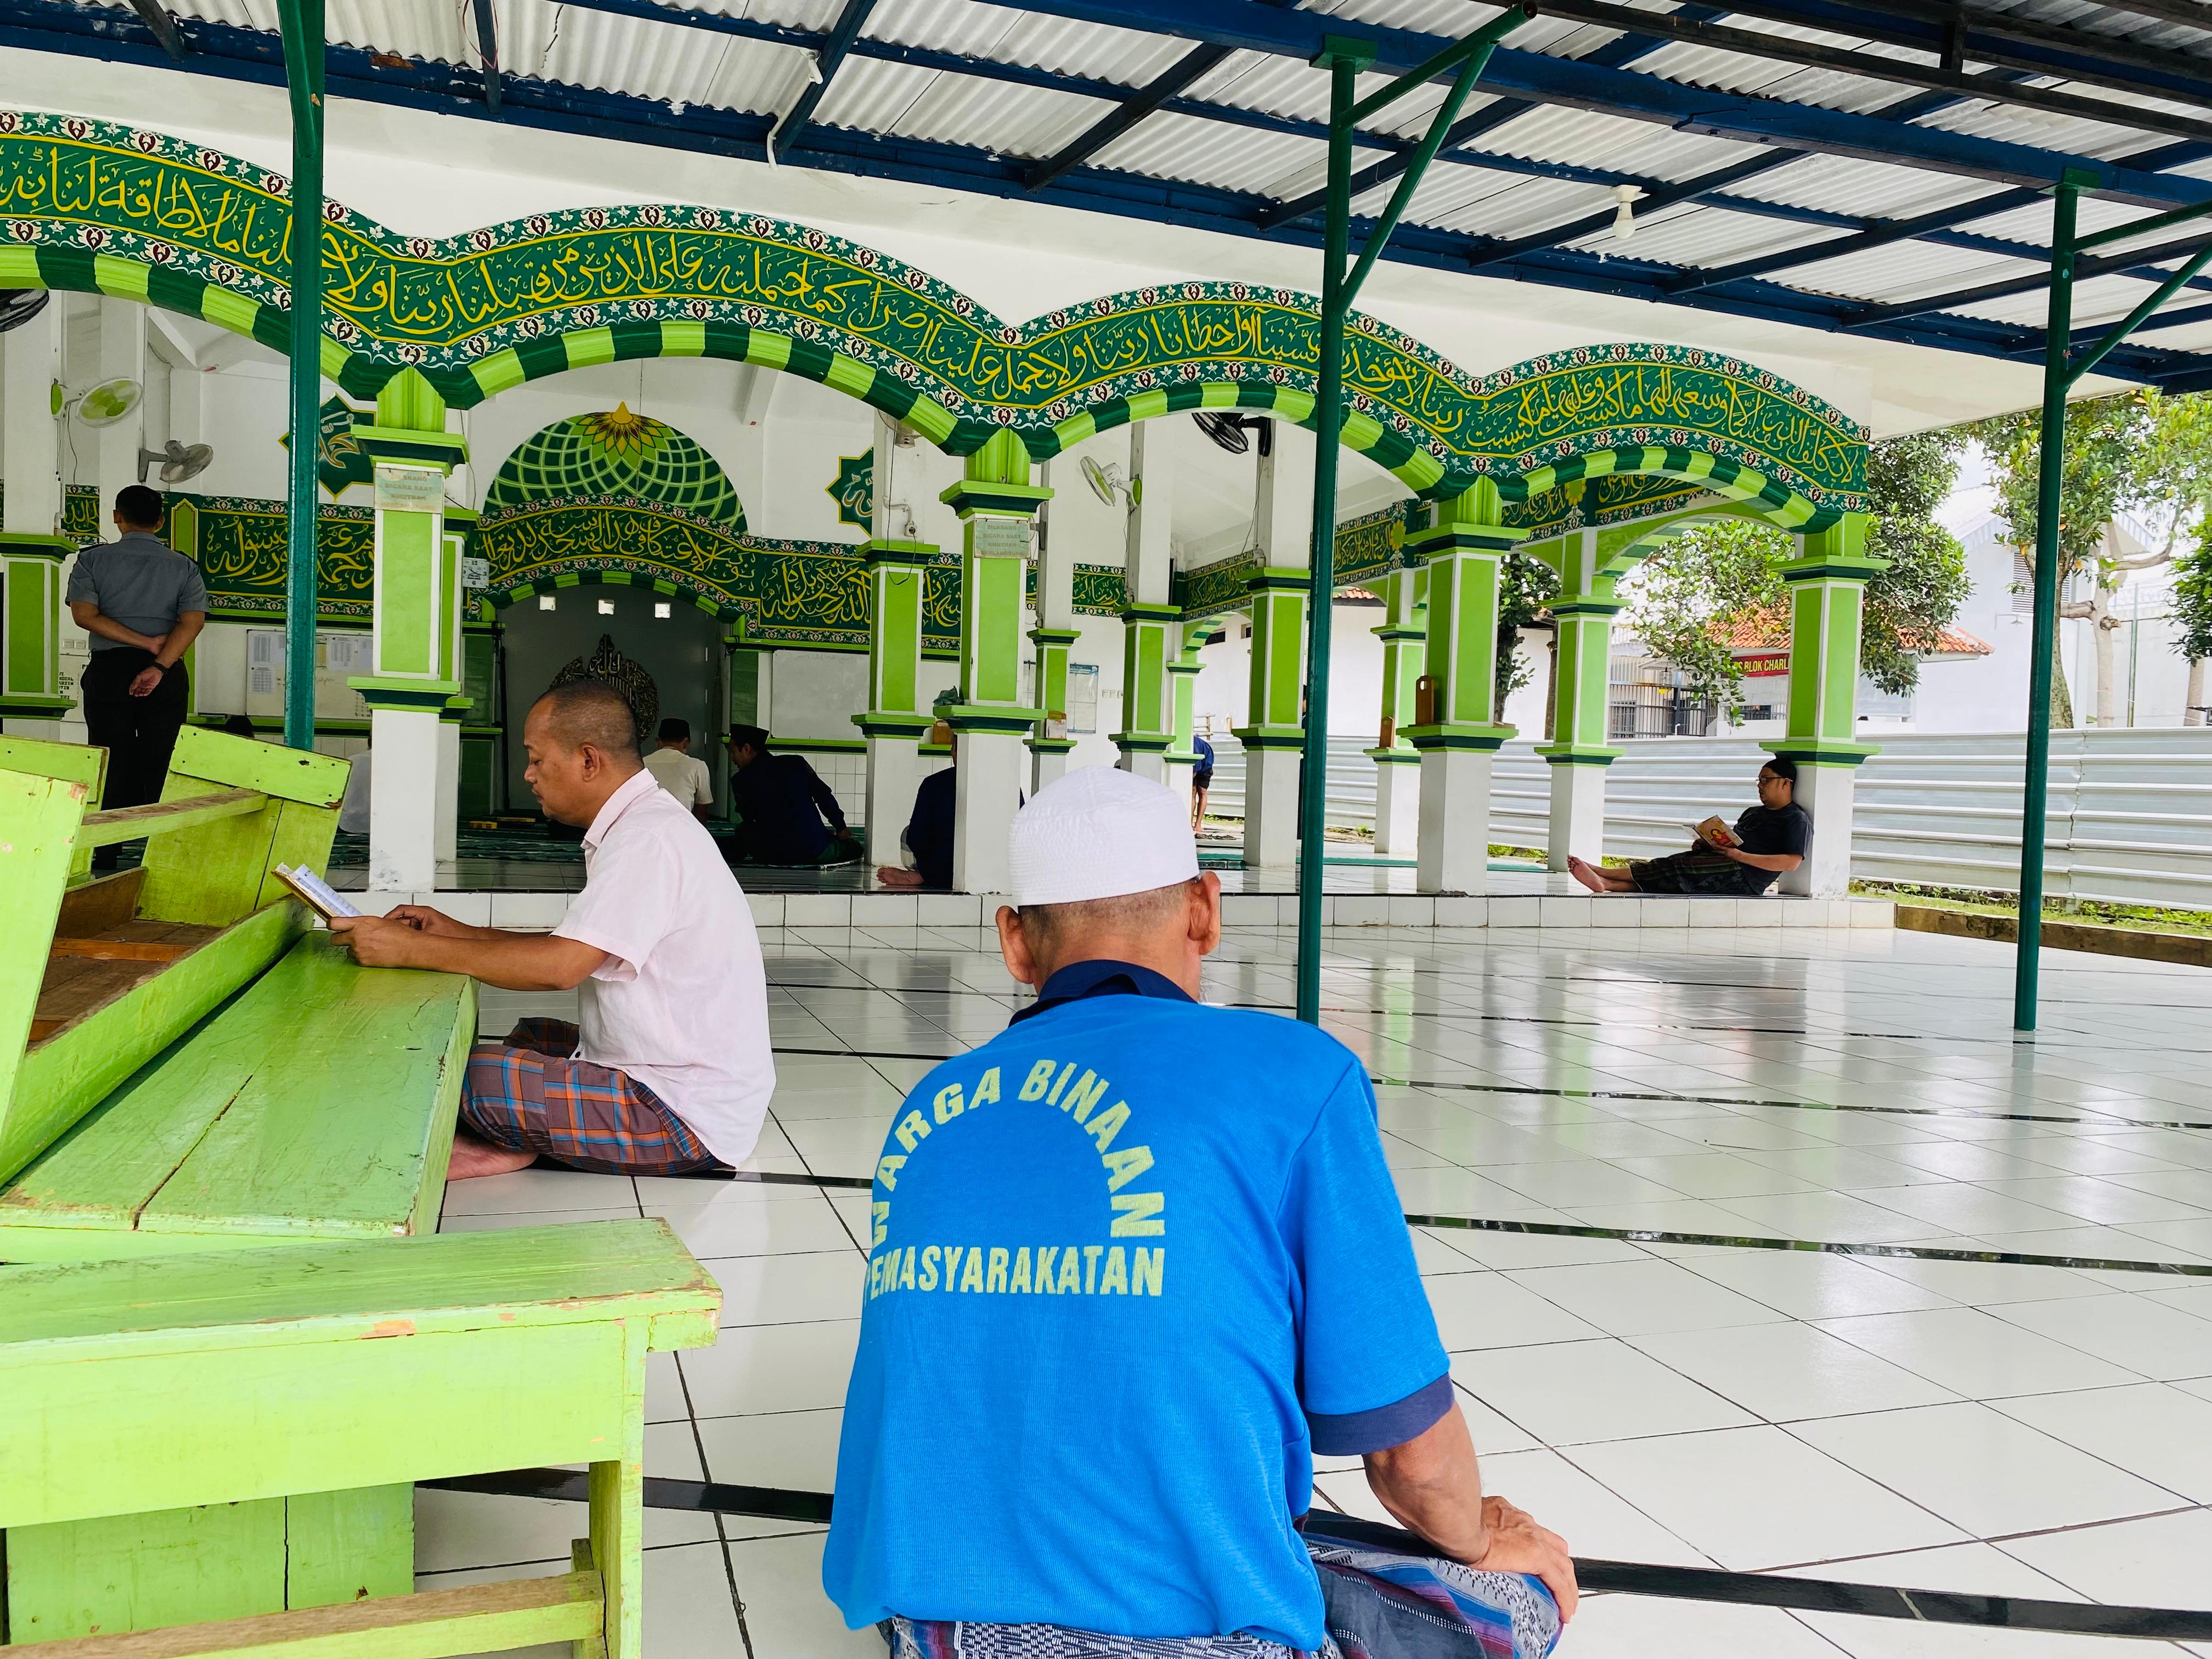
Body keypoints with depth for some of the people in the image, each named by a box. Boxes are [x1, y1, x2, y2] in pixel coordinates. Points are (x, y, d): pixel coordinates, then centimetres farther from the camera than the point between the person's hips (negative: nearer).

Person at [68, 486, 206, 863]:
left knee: (110, 766, 5)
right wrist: (158, 666, -16)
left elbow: (85, 615, -10)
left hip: (108, 671, 0)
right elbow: (193, 621, -10)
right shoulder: (183, 566, 6)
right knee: (160, 768, 2)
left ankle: (103, 860, 6)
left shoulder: (94, 559, 4)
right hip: (167, 676, 0)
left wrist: (145, 642, -9)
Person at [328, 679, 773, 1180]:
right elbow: (580, 948, 18)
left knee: (465, 1075, -18)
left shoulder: (648, 839, -20)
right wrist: (456, 932, 11)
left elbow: (562, 965, -26)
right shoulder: (646, 823, 13)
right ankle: (509, 1145, -1)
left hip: (687, 1117, -11)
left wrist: (409, 949, -18)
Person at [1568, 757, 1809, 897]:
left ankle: (1603, 873, -24)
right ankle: (1604, 883, -36)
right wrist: (1707, 843, 6)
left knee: (1676, 866, -20)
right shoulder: (1752, 813, 29)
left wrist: (1740, 855, -17)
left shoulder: (1796, 819, 1)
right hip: (1722, 867, 8)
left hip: (1745, 874, -8)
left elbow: (1792, 862, -13)